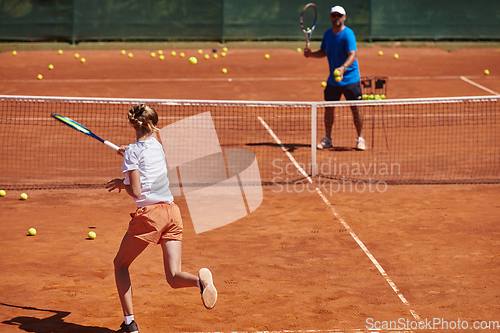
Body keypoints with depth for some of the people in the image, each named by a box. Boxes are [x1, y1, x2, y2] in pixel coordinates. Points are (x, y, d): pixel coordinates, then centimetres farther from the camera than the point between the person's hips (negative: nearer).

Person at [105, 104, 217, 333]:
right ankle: (200, 280, -33)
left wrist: (121, 184, 10)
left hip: (149, 213, -6)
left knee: (120, 265, 16)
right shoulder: (157, 146, 15)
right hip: (172, 211, 6)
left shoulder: (133, 151, -5)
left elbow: (136, 192, -9)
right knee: (174, 278, 2)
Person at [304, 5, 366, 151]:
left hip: (350, 78, -6)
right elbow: (324, 52, 19)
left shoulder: (348, 34, -15)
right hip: (332, 80, 6)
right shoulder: (327, 34, 6)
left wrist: (343, 68, -43)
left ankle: (360, 138, 11)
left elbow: (352, 55, -26)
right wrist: (311, 54, -1)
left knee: (355, 109, -3)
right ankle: (327, 139, 18)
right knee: (328, 108, 5)